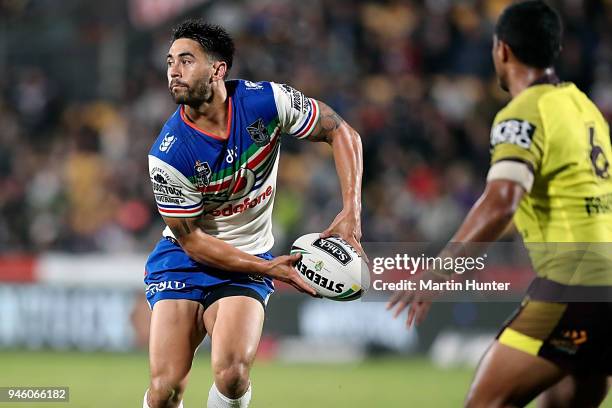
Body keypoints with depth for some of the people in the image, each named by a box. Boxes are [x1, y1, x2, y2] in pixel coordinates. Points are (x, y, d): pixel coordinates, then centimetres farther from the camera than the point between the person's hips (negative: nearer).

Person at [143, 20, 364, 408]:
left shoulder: (266, 101, -16)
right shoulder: (167, 157, -19)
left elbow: (341, 132, -3)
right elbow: (191, 240, -11)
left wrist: (351, 210, -14)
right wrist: (267, 268, -17)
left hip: (249, 264, 1)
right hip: (183, 259, -1)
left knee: (232, 375, -24)